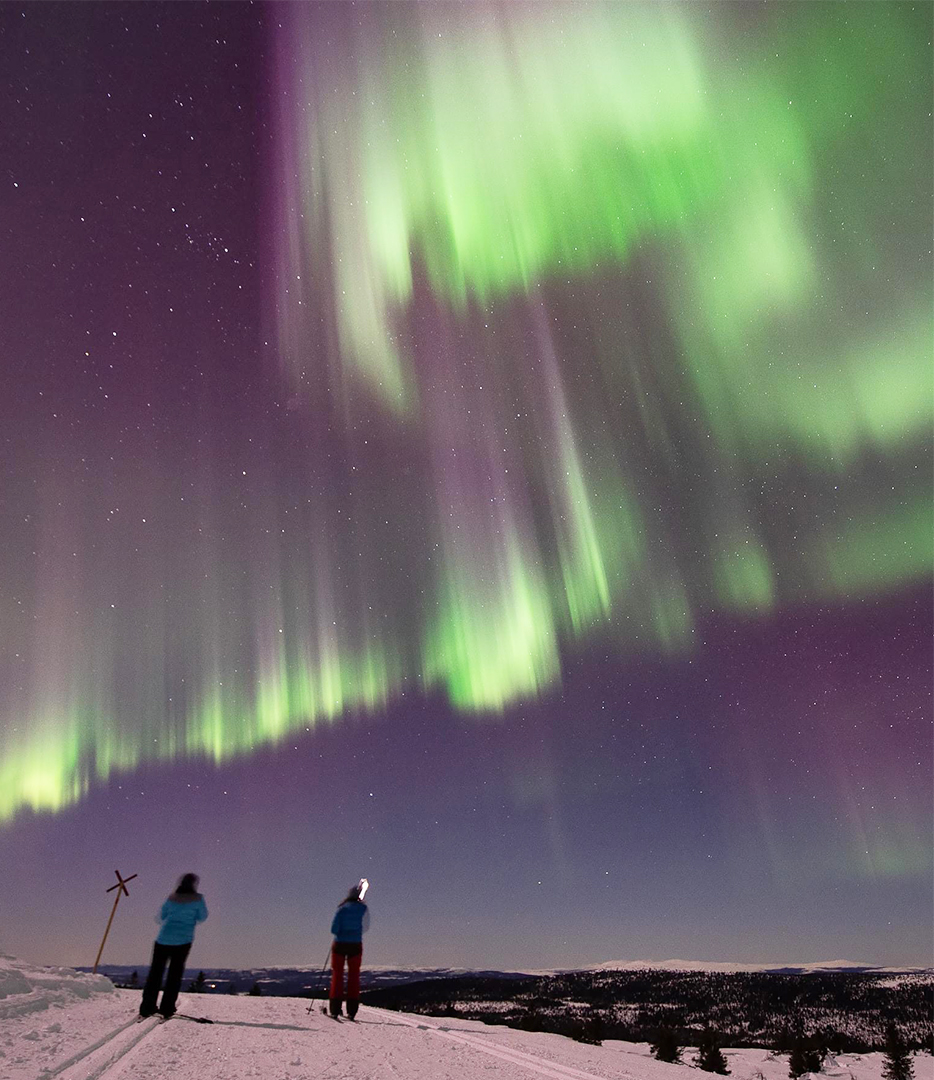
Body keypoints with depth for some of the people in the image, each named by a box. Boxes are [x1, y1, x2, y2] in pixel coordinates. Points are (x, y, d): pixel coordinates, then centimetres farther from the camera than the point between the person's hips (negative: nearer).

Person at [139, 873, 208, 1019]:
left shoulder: (172, 898, 7)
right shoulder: (198, 899, -1)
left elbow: (161, 917, 15)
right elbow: (202, 917, 6)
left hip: (163, 938, 2)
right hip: (183, 940, -2)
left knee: (155, 971, 10)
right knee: (175, 973, 6)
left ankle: (146, 1007, 10)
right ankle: (166, 1008, 3)